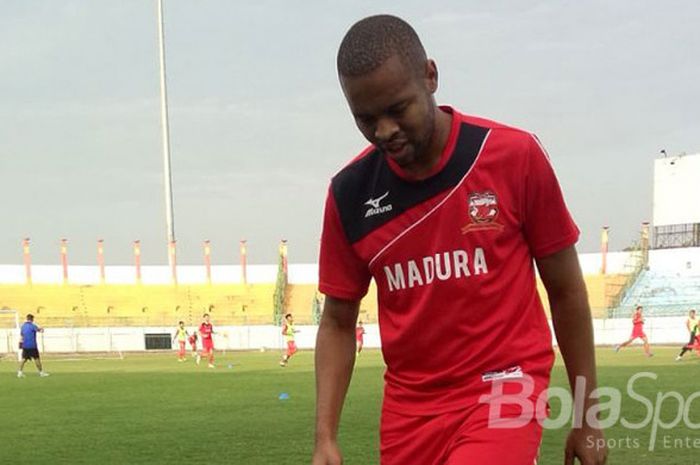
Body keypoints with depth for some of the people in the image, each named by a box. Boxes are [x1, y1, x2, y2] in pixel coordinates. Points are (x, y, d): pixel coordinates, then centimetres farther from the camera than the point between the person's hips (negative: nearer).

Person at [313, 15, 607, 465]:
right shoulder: (350, 193, -2)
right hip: (408, 407, 4)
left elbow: (565, 290, 1)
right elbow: (338, 322, 8)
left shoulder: (516, 156, -9)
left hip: (503, 391, -3)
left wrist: (587, 417, 5)